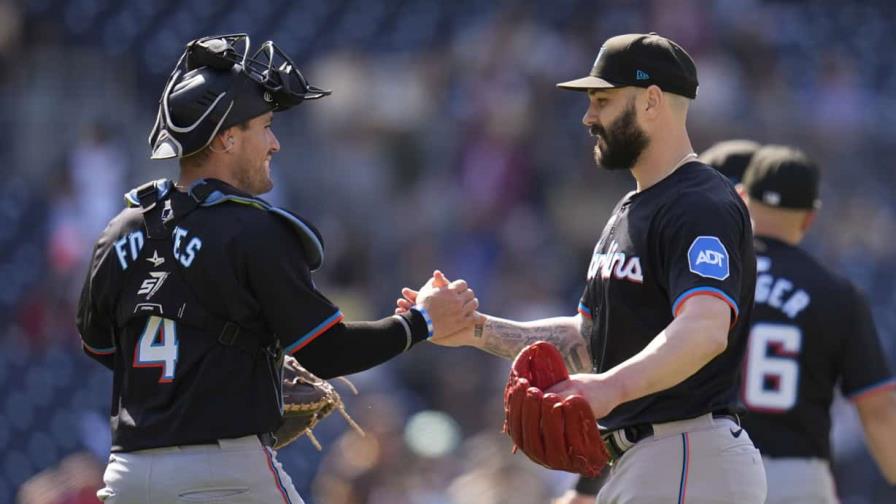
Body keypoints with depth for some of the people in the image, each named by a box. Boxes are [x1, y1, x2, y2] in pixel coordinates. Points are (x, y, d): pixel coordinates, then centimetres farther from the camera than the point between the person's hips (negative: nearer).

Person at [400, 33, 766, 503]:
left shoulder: (703, 206, -14)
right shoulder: (629, 212, 22)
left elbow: (705, 331, -30)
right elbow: (589, 338, 25)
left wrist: (612, 387, -45)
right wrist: (479, 330, 14)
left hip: (690, 461, -11)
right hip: (635, 463, 11)